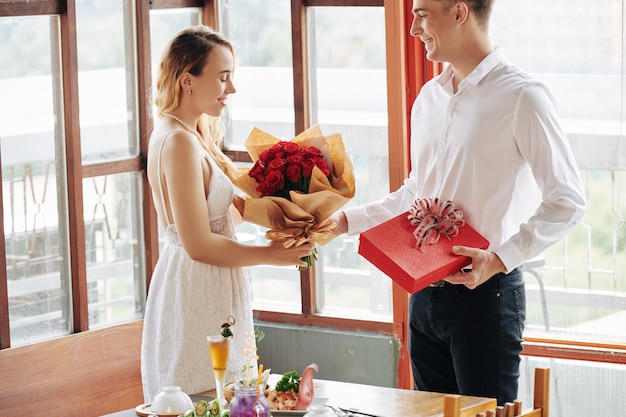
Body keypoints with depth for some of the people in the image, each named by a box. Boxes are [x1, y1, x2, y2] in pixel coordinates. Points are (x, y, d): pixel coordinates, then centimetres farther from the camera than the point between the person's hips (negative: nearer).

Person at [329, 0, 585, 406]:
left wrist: (500, 259, -23)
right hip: (425, 294, 8)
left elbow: (567, 201, -15)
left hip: (484, 294, -7)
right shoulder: (429, 97, 12)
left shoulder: (521, 97, -12)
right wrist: (344, 220, 14)